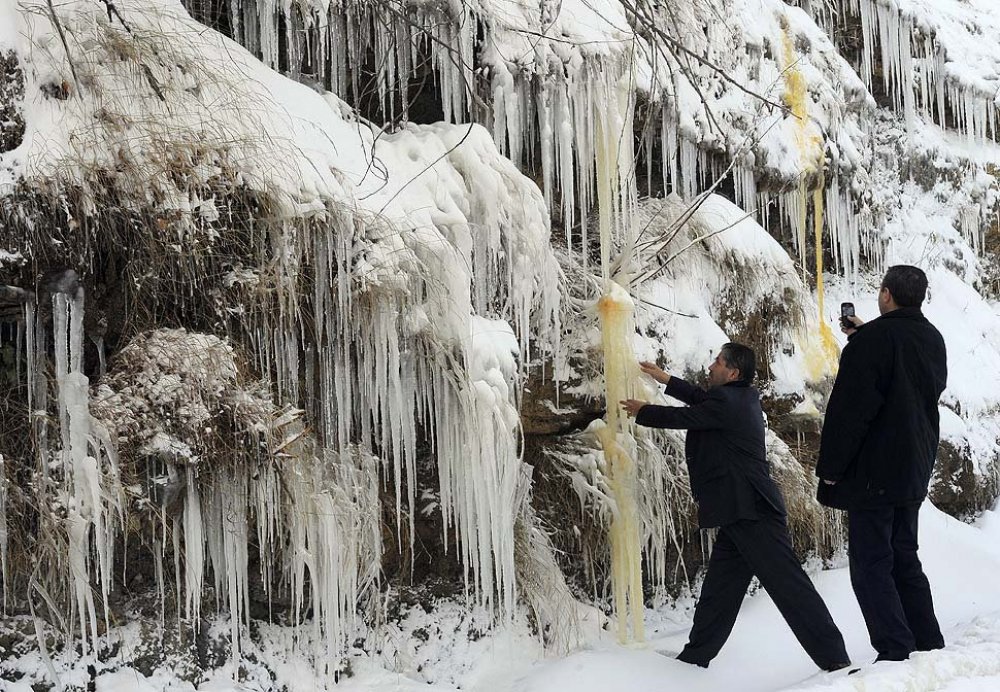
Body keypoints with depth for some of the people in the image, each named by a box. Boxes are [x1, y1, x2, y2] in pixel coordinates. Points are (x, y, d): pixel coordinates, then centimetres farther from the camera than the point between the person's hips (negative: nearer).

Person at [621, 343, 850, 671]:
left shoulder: (726, 401, -12)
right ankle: (695, 656, 23)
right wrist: (665, 379, 39)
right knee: (718, 589, 15)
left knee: (788, 583, -12)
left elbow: (681, 417, -2)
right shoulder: (744, 398, 16)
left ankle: (834, 658, -12)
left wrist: (642, 411, 16)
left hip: (751, 513, -10)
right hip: (741, 514, 10)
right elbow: (703, 399, 32)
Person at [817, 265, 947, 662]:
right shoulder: (933, 340, 9)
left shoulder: (873, 339, -16)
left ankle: (895, 653, -9)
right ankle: (929, 646, 19)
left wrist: (829, 468, -12)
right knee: (904, 559, 17)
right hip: (915, 470, 8)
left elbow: (848, 409, -19)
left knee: (870, 565, -4)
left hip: (873, 471, -8)